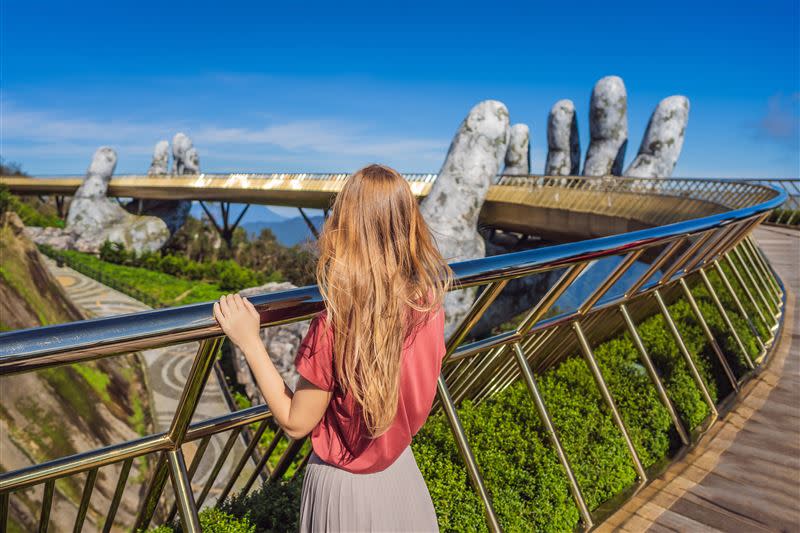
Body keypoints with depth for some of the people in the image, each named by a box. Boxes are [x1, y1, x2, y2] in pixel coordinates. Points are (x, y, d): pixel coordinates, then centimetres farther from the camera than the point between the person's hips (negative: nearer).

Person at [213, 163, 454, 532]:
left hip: (344, 484, -4)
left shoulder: (334, 329, -32)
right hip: (402, 472, 4)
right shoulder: (430, 304, -18)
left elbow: (295, 424, -18)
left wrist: (249, 341, -19)